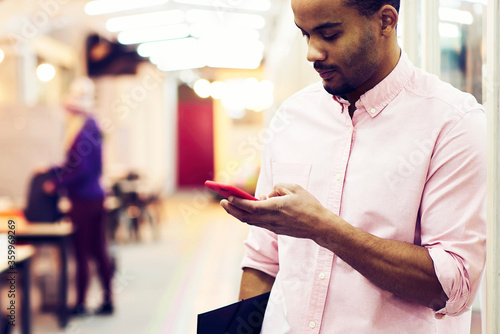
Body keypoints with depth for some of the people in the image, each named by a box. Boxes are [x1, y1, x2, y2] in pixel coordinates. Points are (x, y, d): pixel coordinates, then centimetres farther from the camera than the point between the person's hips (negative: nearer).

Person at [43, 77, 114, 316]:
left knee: (82, 253, 0)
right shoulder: (91, 128, 12)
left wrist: (56, 184, -14)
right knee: (99, 251, 12)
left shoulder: (83, 133, -18)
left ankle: (80, 304, 10)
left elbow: (81, 170, -23)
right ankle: (107, 300, 18)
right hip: (95, 197, 9)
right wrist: (52, 170, 17)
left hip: (84, 200, -9)